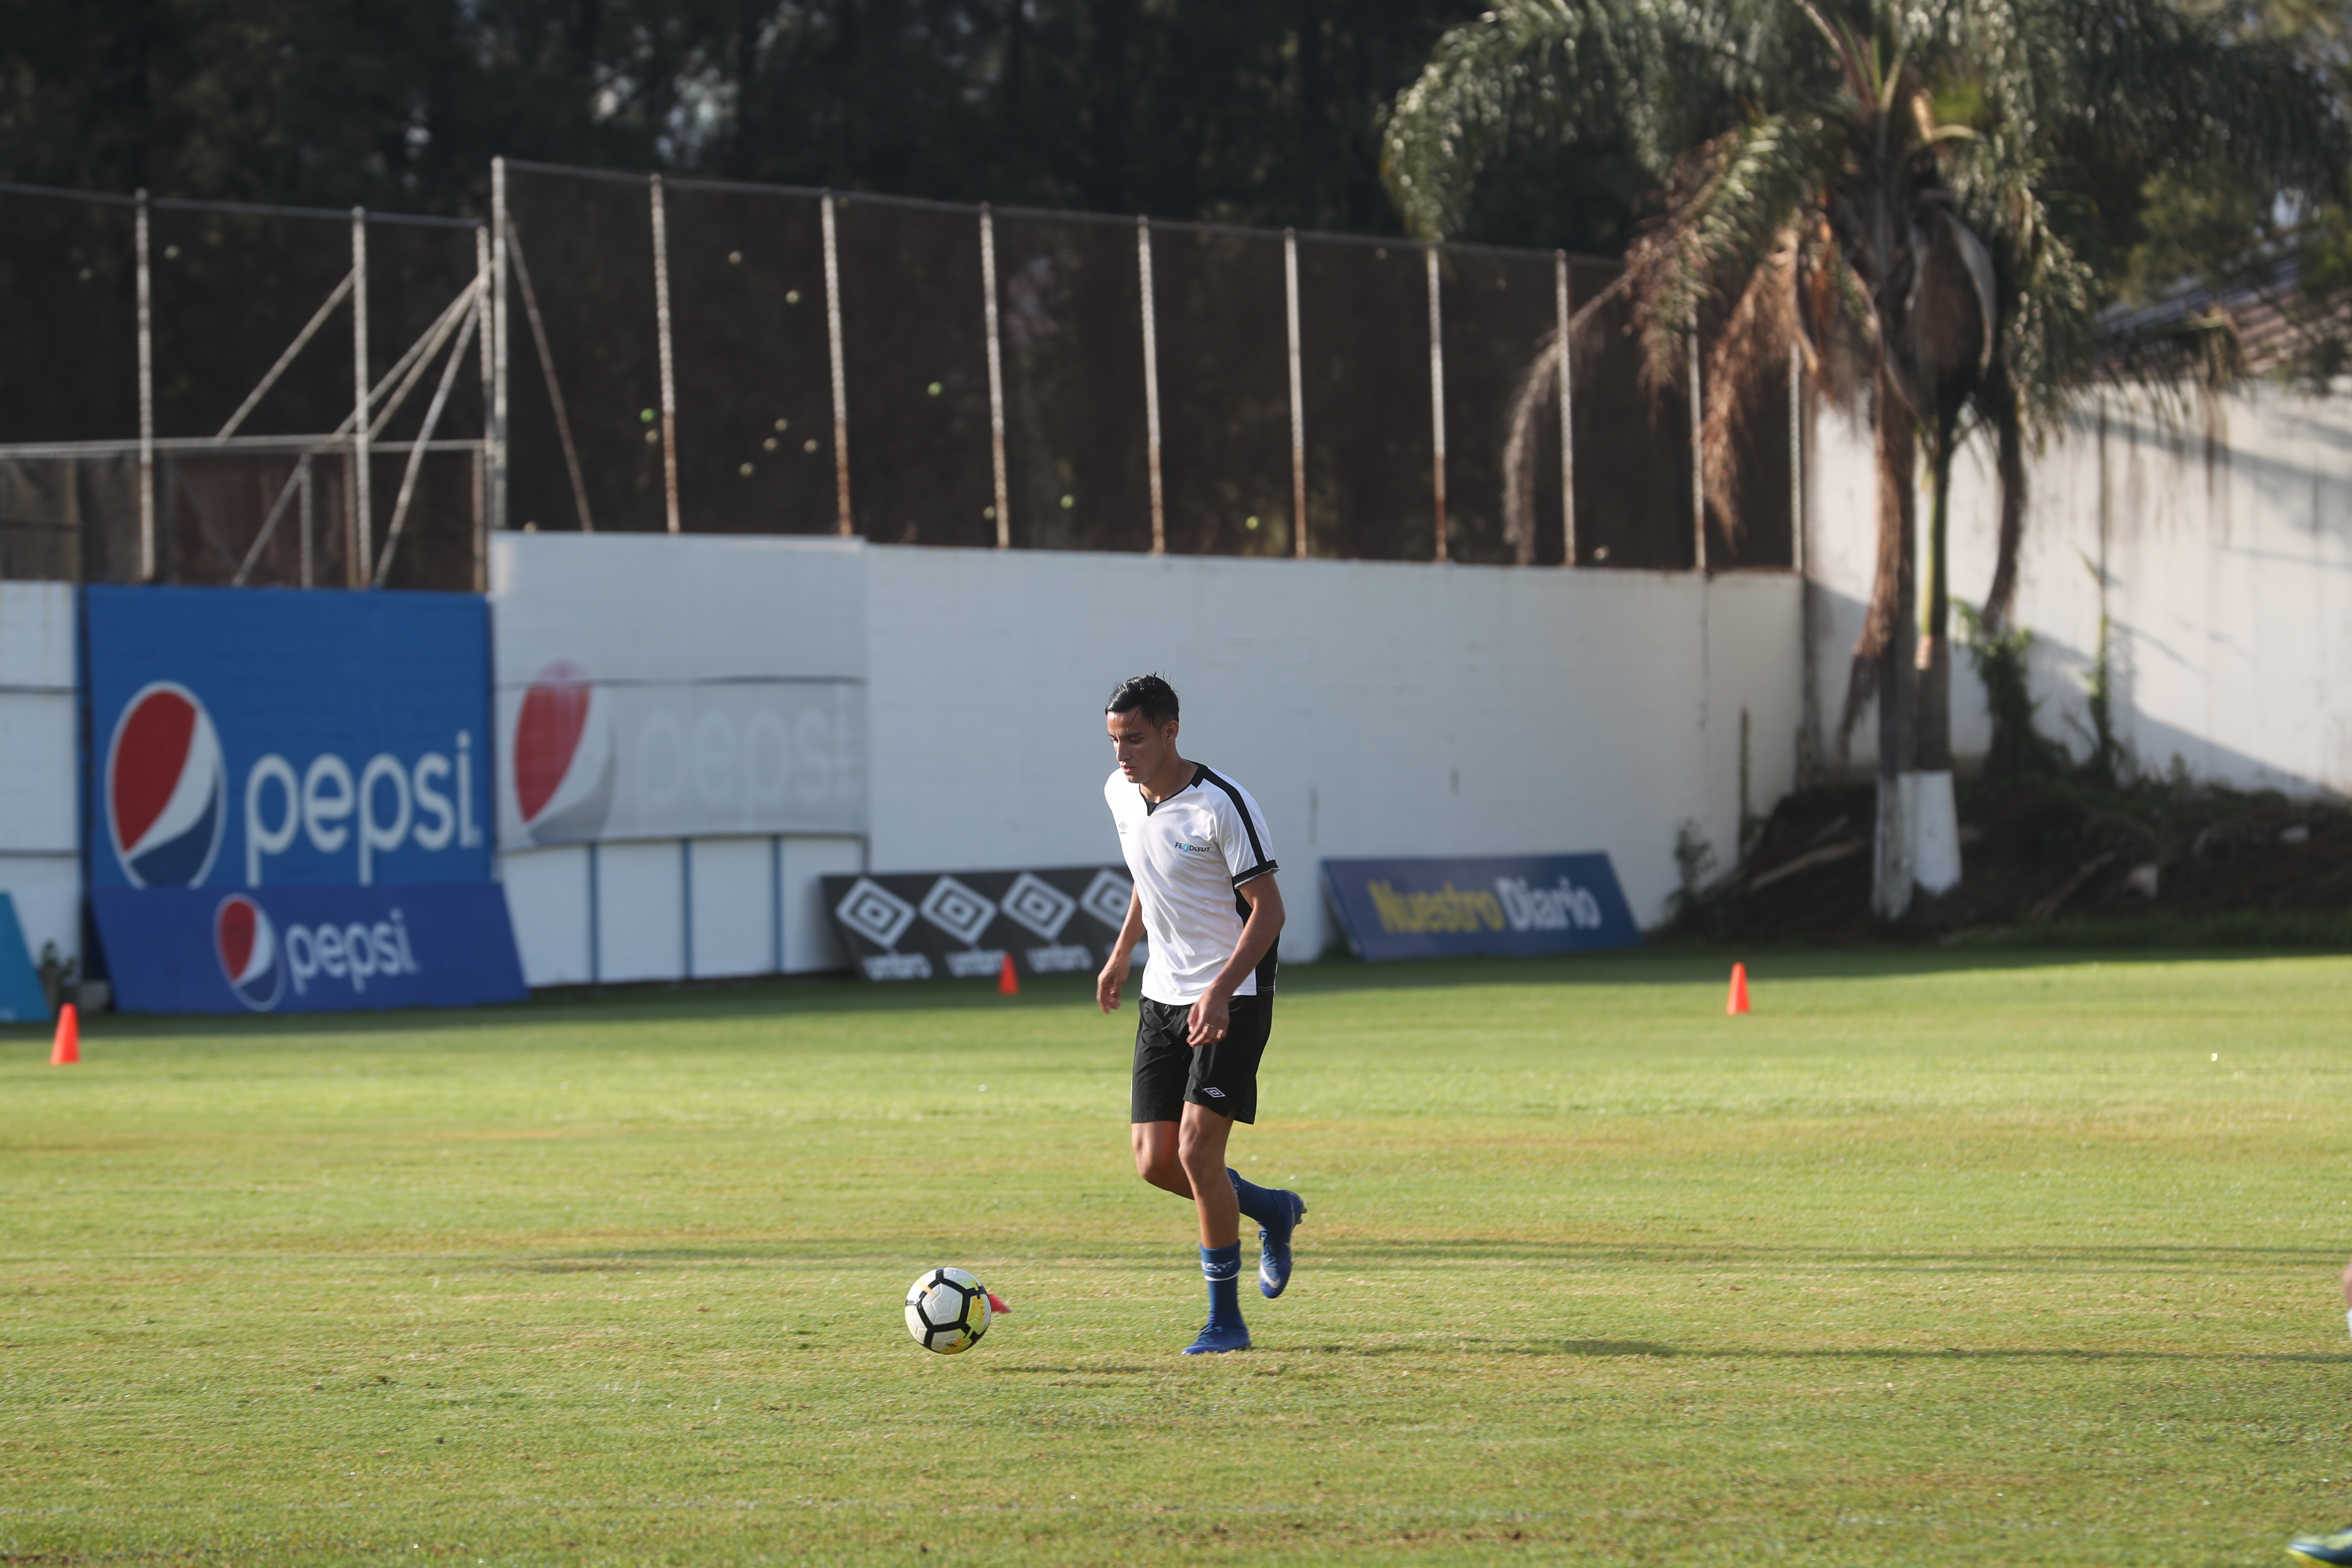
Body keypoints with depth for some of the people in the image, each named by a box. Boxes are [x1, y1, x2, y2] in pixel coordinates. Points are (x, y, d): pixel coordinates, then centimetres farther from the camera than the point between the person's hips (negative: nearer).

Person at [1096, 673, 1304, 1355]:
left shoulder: (1222, 806, -19)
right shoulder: (1121, 793, 3)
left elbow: (1268, 909, -17)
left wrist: (1221, 991, -27)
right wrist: (1122, 953, 24)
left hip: (1233, 998, -7)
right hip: (1163, 995, 7)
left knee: (1196, 1149, -15)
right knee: (1155, 1162, 1)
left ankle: (1226, 1320, -4)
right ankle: (1273, 1211, 29)